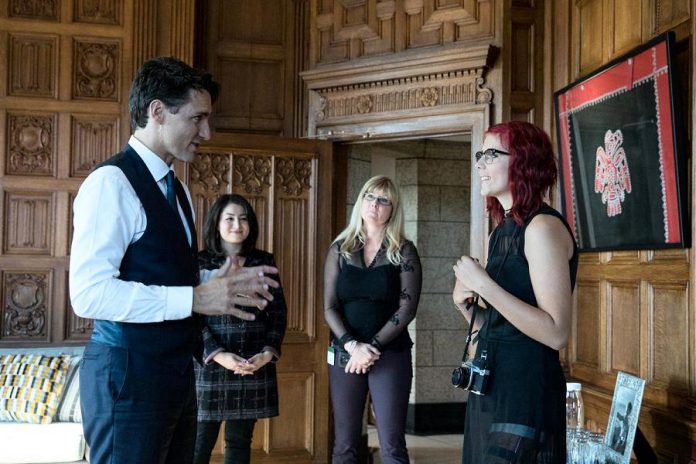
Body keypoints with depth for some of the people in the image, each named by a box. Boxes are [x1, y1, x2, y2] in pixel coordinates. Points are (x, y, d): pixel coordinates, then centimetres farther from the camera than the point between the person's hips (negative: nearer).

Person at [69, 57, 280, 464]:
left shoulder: (176, 190, 14)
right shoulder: (112, 182, -15)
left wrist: (227, 281, 4)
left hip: (175, 370, 9)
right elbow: (90, 293, -23)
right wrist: (195, 299, -23)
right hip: (128, 374, -9)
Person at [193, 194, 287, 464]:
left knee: (240, 441, 9)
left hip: (254, 365, 3)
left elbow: (278, 311, 8)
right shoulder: (200, 262, 1)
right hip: (210, 364, -3)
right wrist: (217, 354, -18)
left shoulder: (264, 262, 10)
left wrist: (269, 352, -7)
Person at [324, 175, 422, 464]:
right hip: (345, 354, 2)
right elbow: (330, 307, 2)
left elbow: (407, 308, -7)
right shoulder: (340, 249, 7)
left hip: (390, 354, -2)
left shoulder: (404, 251, 1)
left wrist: (373, 346, -14)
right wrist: (352, 345, -13)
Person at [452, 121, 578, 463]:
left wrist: (484, 285, -21)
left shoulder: (543, 226, -13)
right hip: (491, 387, 9)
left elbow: (556, 334, -23)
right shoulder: (503, 232, 12)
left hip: (526, 392, -9)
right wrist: (465, 304, -1)